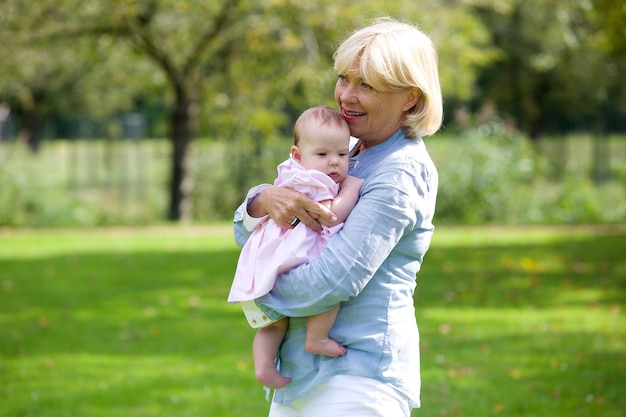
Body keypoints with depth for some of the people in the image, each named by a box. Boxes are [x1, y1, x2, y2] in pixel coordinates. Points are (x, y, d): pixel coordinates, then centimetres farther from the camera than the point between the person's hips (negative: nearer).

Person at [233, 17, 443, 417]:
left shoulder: (401, 174, -13)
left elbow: (334, 282, -20)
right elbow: (248, 235, 12)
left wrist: (260, 296, -4)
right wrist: (266, 198, -11)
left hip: (357, 380, -8)